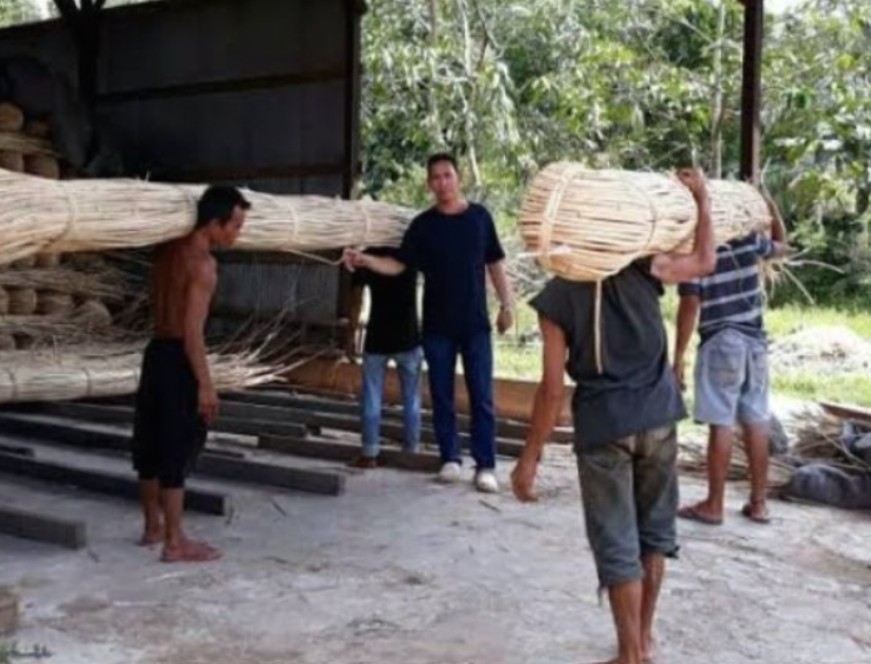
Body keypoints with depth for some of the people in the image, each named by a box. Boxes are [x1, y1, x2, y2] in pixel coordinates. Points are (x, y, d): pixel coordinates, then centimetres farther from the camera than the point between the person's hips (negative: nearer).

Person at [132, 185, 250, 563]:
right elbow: (193, 330, -22)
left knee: (153, 445, 16)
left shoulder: (169, 251, 9)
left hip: (157, 350, 9)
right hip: (178, 358, -9)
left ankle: (153, 527, 29)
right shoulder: (202, 263, -18)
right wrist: (205, 384, -20)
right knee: (177, 450, -3)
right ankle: (175, 543, 5)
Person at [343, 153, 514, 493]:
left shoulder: (479, 216, 2)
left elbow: (495, 264, 7)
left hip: (475, 323, -1)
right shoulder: (423, 224, 1)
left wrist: (507, 304, 2)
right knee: (442, 395, 7)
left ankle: (485, 466, 5)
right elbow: (398, 264, -3)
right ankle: (451, 459, 19)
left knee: (481, 396, 0)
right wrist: (365, 260, -19)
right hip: (437, 325, 1)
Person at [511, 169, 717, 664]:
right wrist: (703, 199, 27)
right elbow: (705, 262, 16)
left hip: (604, 427, -3)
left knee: (617, 543, 5)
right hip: (657, 417, 3)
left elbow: (553, 387, -9)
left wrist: (531, 456, -3)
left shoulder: (556, 298, -7)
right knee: (655, 530, 18)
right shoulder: (641, 269, -2)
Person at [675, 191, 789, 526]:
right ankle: (758, 503, 15)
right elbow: (781, 246, 26)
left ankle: (714, 505, 4)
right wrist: (771, 206, 29)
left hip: (720, 344, -5)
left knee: (721, 425, -3)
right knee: (756, 422, 8)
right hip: (754, 341, 5)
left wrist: (679, 355, -7)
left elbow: (690, 305, -12)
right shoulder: (749, 239, 4)